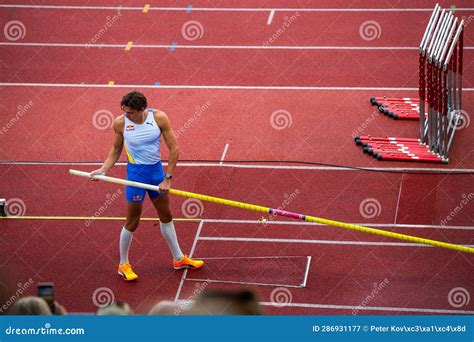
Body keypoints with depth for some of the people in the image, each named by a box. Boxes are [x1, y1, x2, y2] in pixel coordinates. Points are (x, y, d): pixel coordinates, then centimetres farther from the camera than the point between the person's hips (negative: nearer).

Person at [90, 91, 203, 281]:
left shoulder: (159, 118, -13)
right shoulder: (120, 123, -13)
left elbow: (174, 149, -8)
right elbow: (116, 150, 4)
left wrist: (168, 178, -10)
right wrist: (103, 170, -10)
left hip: (156, 169, 3)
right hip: (136, 172, -3)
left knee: (166, 216, 18)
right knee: (132, 222, 2)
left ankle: (179, 259, 33)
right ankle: (123, 265, 19)